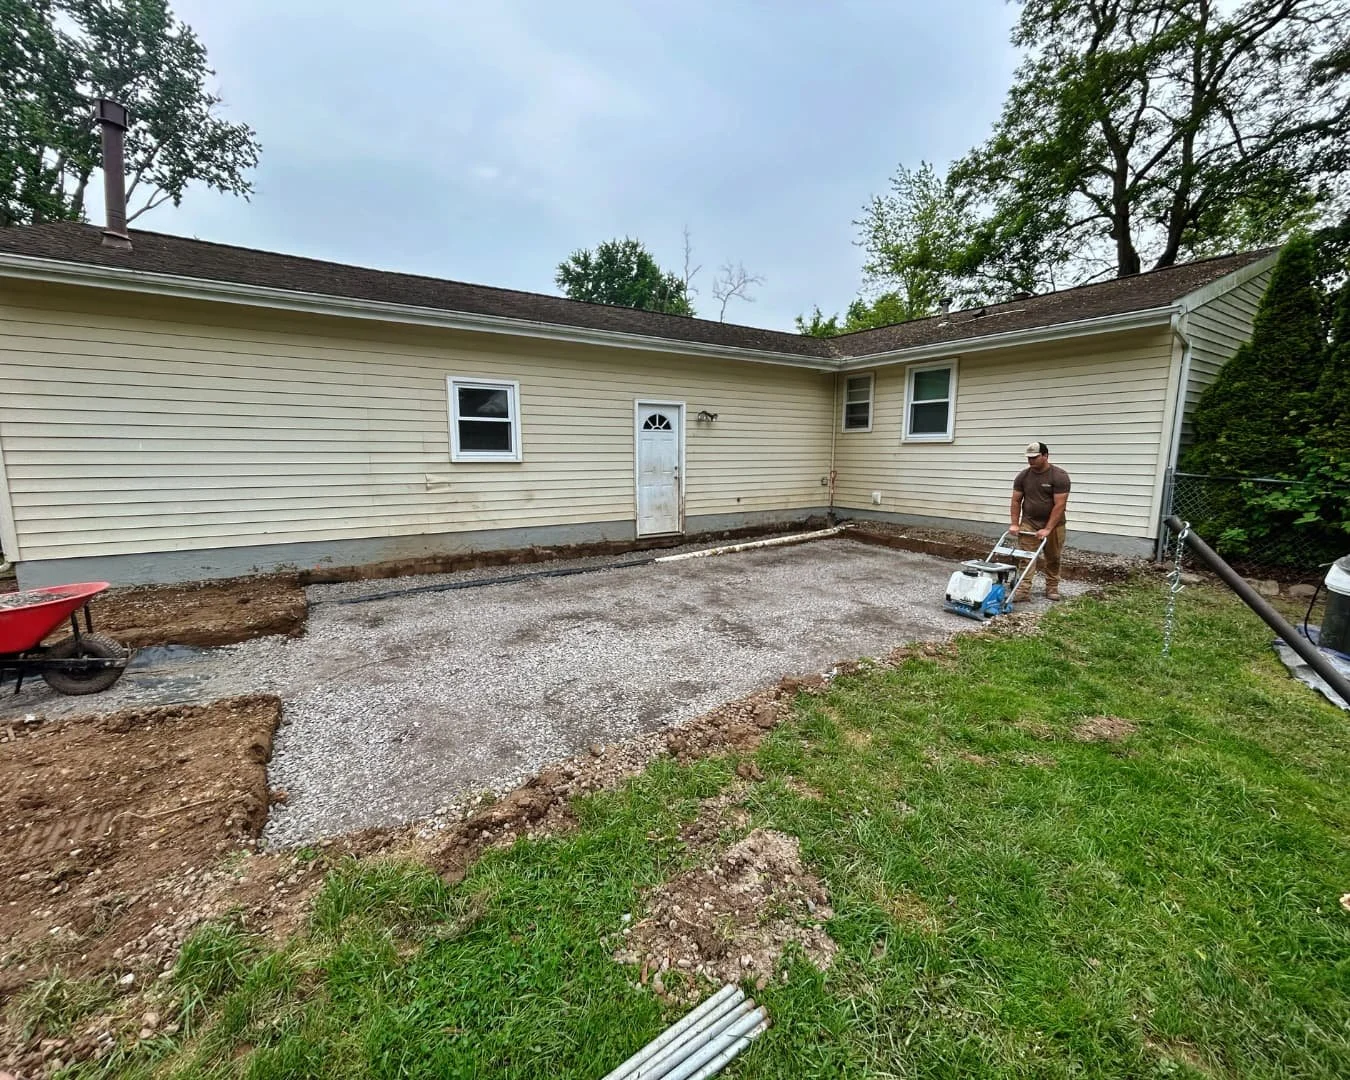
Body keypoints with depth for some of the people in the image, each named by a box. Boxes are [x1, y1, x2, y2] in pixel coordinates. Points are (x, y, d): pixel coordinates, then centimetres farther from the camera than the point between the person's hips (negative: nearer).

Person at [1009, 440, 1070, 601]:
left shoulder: (1059, 476, -14)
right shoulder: (1023, 476, -2)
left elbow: (1059, 505, -18)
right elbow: (1016, 501, 2)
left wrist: (1047, 529, -23)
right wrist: (1015, 524, -7)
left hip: (1053, 525, -2)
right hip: (1029, 523, 2)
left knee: (1053, 559, 12)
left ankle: (1052, 587, 27)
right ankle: (1023, 590, -14)